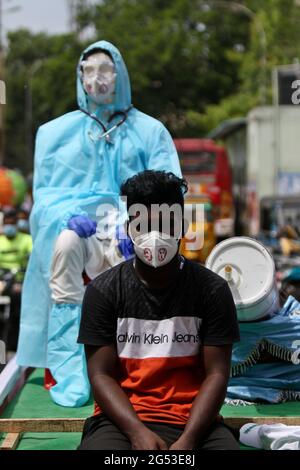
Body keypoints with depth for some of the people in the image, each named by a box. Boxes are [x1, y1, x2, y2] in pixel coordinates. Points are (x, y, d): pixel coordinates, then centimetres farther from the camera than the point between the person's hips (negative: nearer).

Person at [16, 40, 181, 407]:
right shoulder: (55, 132, 17)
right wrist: (69, 217, -15)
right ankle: (69, 373, -35)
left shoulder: (150, 131, 14)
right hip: (69, 225, 0)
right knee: (64, 247, -34)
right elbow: (43, 192, 9)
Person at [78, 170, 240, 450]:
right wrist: (138, 432, -18)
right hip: (122, 420, 0)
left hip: (194, 421, 1)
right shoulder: (103, 291, 1)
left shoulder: (212, 290, 2)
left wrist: (188, 440, -17)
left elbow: (216, 374, -2)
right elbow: (101, 375, -2)